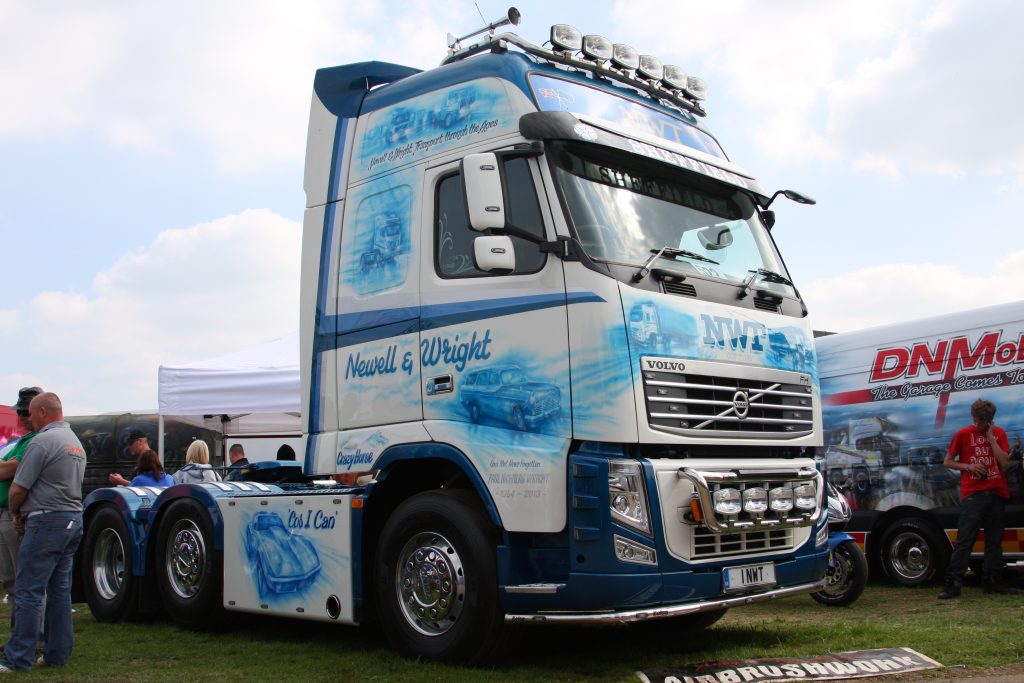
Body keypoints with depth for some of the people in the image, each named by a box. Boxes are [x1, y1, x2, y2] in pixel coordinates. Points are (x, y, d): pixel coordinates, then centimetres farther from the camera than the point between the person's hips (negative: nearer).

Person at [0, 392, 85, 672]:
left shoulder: (43, 441, -13)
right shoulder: (76, 442, 17)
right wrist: (26, 514, 14)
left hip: (47, 523, -9)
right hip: (73, 521, 9)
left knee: (28, 592, -4)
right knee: (60, 590, 12)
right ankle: (57, 654, 16)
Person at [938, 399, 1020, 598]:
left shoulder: (999, 434, 8)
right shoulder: (963, 434, 1)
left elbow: (1004, 462, -3)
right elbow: (947, 461, 7)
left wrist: (990, 437, -7)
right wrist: (968, 466, -10)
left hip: (996, 494, 3)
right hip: (972, 495, -3)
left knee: (994, 540, 8)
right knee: (964, 541, -8)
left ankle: (991, 581, 16)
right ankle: (953, 583, -9)